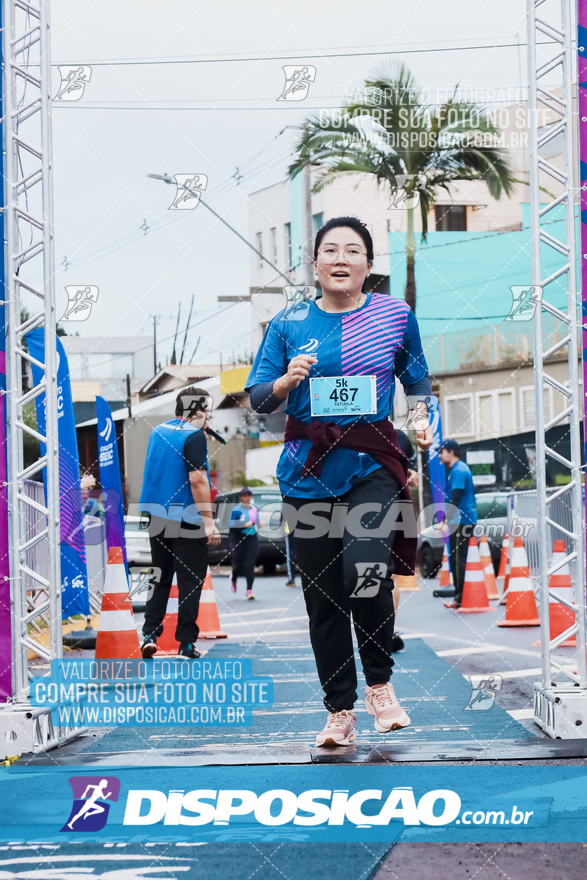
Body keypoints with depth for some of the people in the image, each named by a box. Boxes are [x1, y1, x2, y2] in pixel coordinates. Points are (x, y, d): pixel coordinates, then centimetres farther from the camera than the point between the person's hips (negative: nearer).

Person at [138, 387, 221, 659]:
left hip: (158, 518, 7)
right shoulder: (194, 436, -12)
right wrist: (208, 521, -22)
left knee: (159, 577, 15)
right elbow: (197, 479, -21)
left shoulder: (157, 432, 11)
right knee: (190, 580, 1)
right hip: (187, 519, -7)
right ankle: (186, 643, 2)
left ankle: (150, 634, 5)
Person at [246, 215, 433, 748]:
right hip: (309, 473, 2)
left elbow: (418, 382, 16)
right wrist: (285, 382, -14)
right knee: (321, 594, 3)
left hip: (372, 465, -2)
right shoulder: (288, 325, 6)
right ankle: (340, 712, 14)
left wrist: (425, 422, -2)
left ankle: (380, 683, 1)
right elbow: (257, 398, 7)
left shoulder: (395, 315, 5)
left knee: (366, 575, -23)